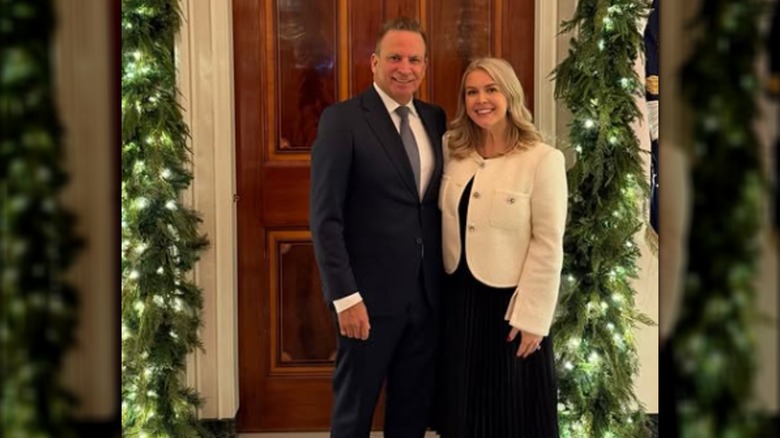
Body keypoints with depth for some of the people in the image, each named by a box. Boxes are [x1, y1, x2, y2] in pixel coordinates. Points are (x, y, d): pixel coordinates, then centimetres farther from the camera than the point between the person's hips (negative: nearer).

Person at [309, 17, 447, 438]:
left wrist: (446, 281, 6)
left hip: (427, 293, 5)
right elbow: (325, 216, -13)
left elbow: (438, 201, 12)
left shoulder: (434, 118, 9)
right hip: (369, 294, -5)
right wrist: (345, 296, -18)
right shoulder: (342, 119, -9)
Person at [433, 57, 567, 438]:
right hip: (457, 298, 4)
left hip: (509, 302, -4)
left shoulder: (543, 159, -12)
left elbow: (548, 245, -13)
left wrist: (531, 317, -14)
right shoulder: (451, 149, 3)